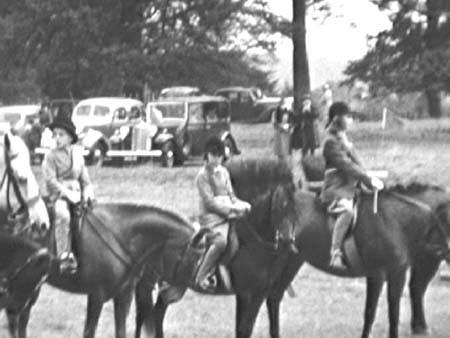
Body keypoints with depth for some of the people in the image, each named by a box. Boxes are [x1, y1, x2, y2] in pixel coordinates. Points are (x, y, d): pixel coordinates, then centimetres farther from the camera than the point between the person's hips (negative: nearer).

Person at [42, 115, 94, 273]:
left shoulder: (77, 152, 13)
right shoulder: (51, 156, -1)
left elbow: (83, 175, 19)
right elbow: (50, 180, -9)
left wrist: (87, 190, 2)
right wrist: (67, 193, -18)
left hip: (76, 191, 5)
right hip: (58, 194, -5)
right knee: (63, 214, -31)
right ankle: (65, 256, -29)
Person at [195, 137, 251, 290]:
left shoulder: (224, 172, 17)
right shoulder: (202, 176, -6)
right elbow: (209, 202, -13)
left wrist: (241, 205, 0)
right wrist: (231, 209, -18)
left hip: (229, 213, 8)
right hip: (212, 216, -8)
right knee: (220, 241, -33)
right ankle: (201, 277, -22)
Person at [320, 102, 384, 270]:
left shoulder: (343, 138, 17)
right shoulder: (331, 142, -12)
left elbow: (355, 162, 16)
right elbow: (347, 166, -19)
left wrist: (370, 179, 4)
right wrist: (369, 180, -21)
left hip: (350, 186, 10)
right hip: (336, 189, -10)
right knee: (347, 209, -36)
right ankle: (335, 255, -39)